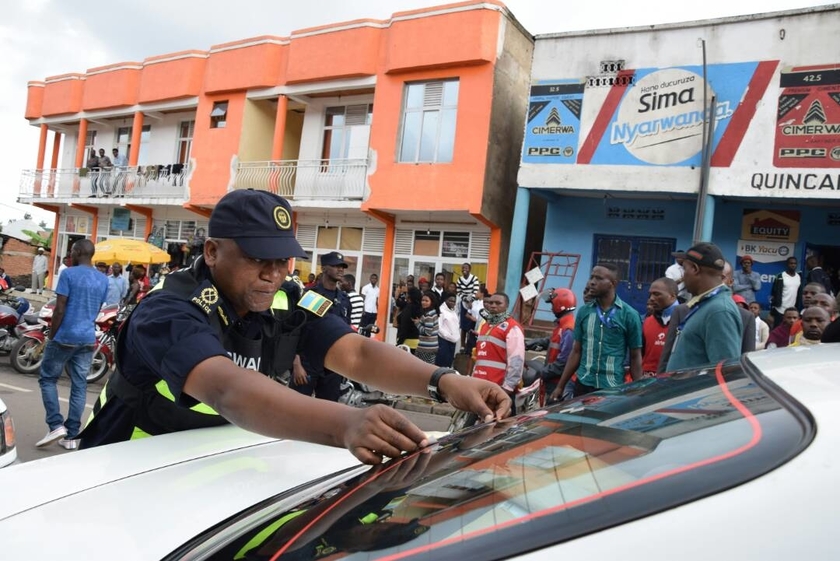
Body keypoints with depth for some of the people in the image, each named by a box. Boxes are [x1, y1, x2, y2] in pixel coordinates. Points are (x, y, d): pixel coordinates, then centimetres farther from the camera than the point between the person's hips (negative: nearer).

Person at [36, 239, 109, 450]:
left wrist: (51, 335, -5)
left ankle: (56, 425, 0)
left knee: (48, 379, 10)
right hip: (88, 339, 5)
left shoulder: (69, 274, -10)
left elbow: (60, 309, -13)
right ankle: (72, 435, 9)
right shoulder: (103, 280, 8)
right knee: (79, 386, 6)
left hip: (65, 337, -5)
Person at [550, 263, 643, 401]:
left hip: (613, 388, -3)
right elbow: (576, 352, 10)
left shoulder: (629, 315, -3)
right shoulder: (584, 311, 6)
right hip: (583, 384, 3)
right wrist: (560, 386, 9)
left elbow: (635, 357, 1)